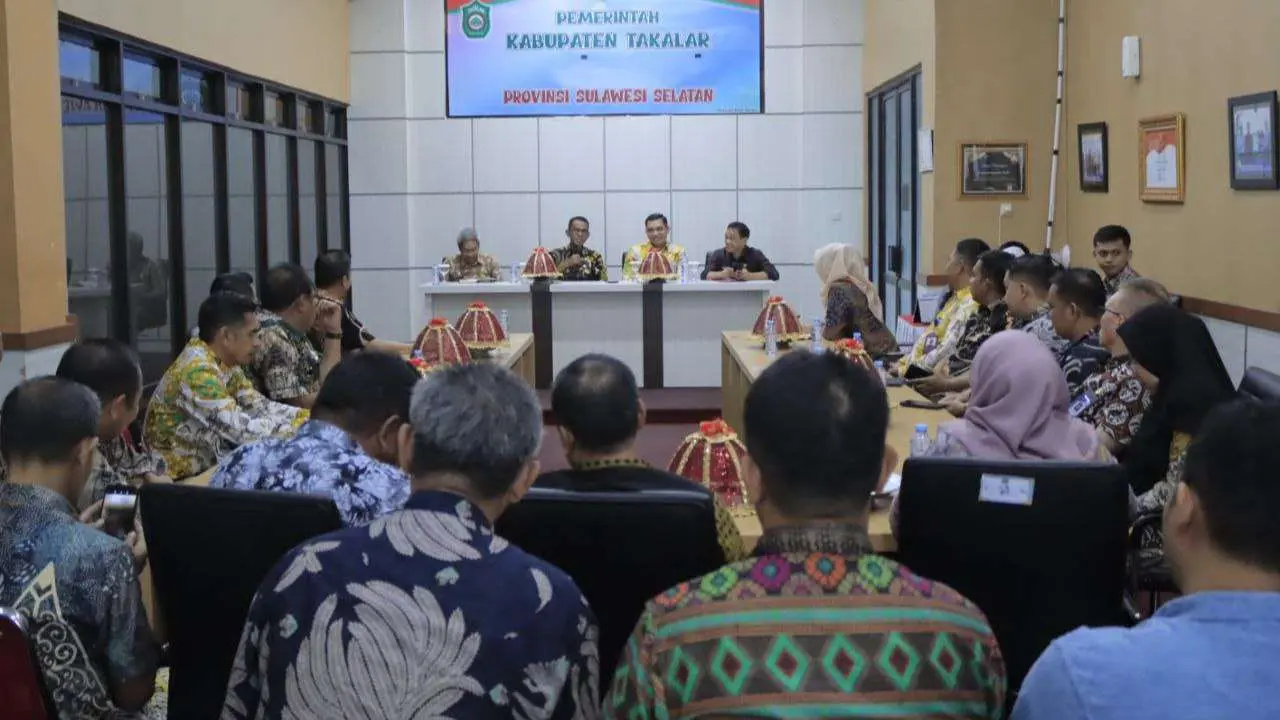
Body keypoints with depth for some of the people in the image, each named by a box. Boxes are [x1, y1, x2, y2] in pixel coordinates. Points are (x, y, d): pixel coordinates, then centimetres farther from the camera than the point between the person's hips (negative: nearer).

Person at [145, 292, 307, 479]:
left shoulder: (224, 361, 2)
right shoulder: (198, 371, -25)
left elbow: (259, 406, 6)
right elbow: (245, 431, -28)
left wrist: (308, 415, -6)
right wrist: (304, 423, -19)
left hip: (207, 464, 8)